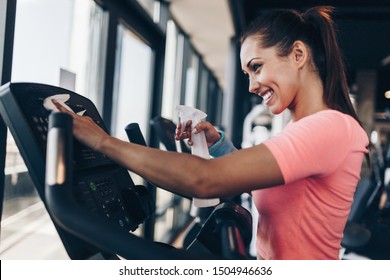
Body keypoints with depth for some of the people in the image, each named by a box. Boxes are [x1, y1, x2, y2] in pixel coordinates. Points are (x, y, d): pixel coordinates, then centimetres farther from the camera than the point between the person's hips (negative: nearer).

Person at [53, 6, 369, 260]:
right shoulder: (305, 130, 7)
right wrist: (217, 143, -2)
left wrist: (104, 141, -22)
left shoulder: (331, 127, -23)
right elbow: (248, 176, 15)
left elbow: (205, 180, -31)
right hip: (267, 259, 8)